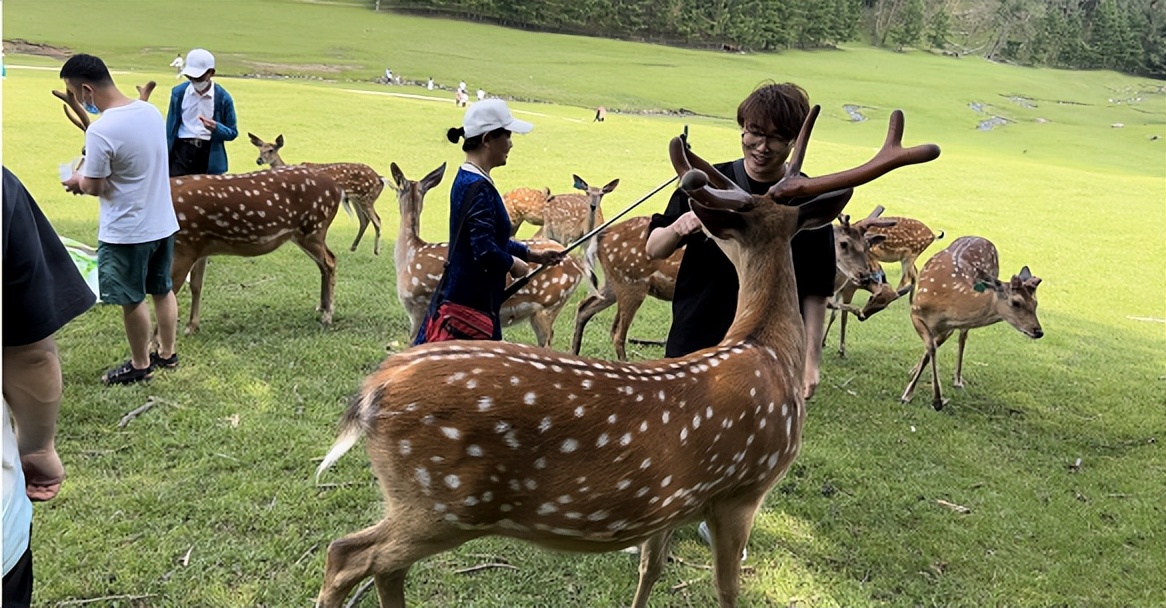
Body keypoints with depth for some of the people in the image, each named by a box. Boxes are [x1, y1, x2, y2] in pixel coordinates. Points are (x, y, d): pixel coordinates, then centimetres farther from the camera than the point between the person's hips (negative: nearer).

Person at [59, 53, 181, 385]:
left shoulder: (101, 130, -25)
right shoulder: (151, 111, -2)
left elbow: (94, 188, -16)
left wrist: (78, 181, 6)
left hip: (126, 231, -7)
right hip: (163, 222, 7)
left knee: (132, 300, 10)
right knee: (163, 290, 20)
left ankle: (140, 365, 25)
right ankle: (167, 353, 35)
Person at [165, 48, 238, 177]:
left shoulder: (223, 98, -4)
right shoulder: (179, 92, 2)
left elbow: (232, 133, 0)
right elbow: (170, 128, 8)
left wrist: (216, 128, -22)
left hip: (209, 154, -1)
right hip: (182, 150, 1)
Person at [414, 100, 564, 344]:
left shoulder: (468, 180, 11)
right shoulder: (478, 188, -20)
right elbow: (485, 251, -26)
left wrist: (532, 255, 17)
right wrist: (514, 264, -8)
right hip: (468, 304, -10)